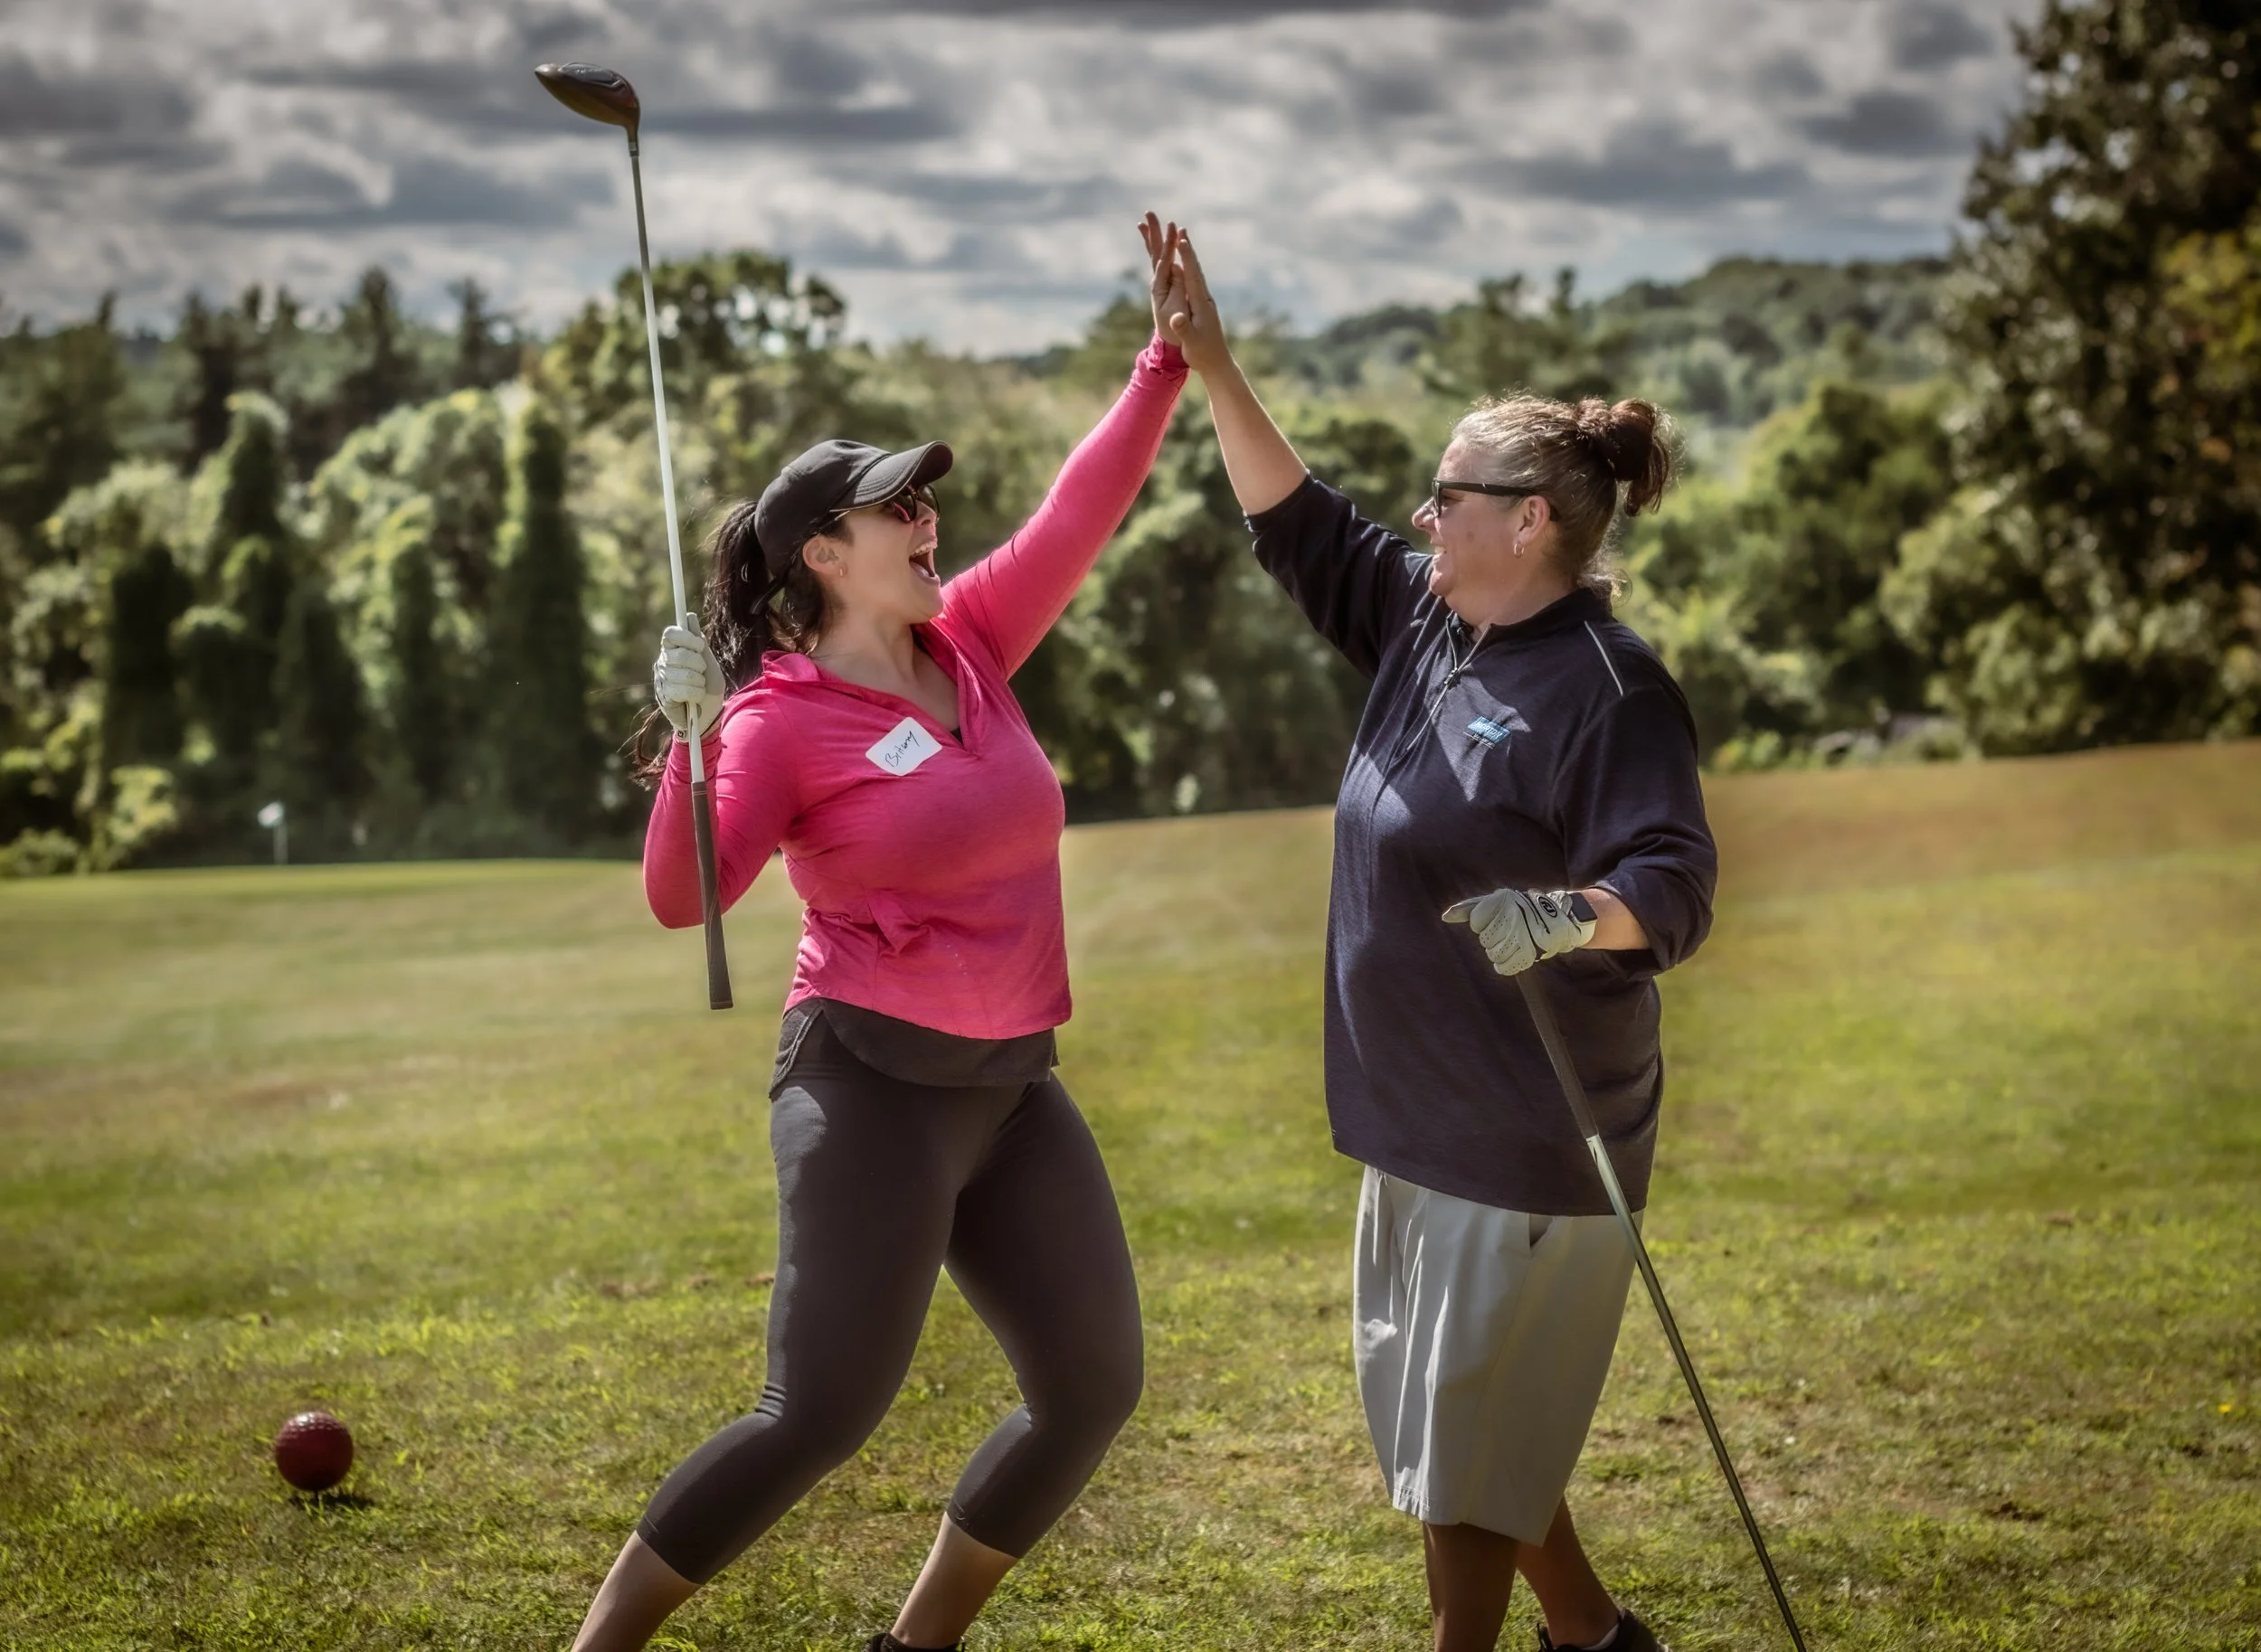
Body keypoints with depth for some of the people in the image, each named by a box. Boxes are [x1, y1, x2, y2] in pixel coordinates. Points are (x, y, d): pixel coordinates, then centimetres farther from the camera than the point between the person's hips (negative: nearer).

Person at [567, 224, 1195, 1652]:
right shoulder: (780, 718, -10)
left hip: (1014, 1087, 7)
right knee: (823, 1415, -12)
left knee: (1097, 1385, 8)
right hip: (873, 1084, -7)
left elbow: (1082, 515, 7)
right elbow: (683, 897, -21)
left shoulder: (970, 647, 8)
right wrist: (689, 744, -34)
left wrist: (1169, 358, 2)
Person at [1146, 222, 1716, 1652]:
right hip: (1423, 1123, 10)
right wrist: (1212, 368, 5)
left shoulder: (1609, 690, -19)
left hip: (1529, 1143, -9)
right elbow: (1302, 525, 13)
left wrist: (1570, 916, -47)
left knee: (1465, 1443, 1)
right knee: (1433, 1413, 20)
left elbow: (1674, 886, -27)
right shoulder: (1429, 624, 7)